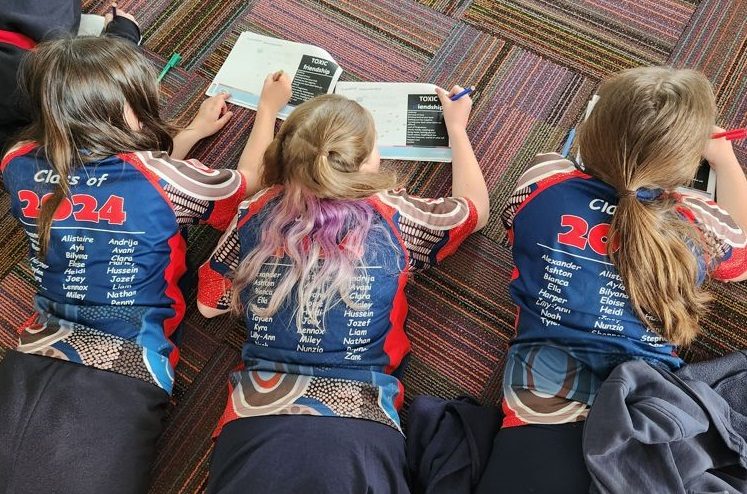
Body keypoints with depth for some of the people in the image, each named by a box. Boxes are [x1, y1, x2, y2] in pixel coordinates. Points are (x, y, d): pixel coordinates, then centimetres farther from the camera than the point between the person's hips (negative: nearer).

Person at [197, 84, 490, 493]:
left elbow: (209, 304, 17)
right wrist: (456, 126, 33)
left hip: (254, 423, 2)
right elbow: (476, 208, 18)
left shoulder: (258, 211, 2)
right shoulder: (394, 215, -2)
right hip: (359, 431, -1)